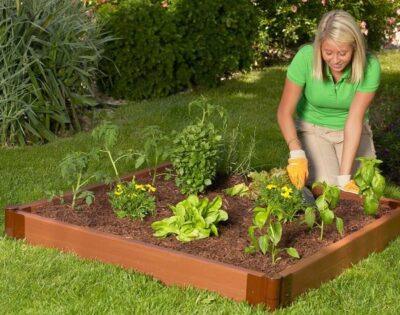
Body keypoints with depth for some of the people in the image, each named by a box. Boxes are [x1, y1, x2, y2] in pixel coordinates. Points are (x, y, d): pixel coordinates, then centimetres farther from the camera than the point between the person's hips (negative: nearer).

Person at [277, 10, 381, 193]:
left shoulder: (370, 66, -25)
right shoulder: (305, 58, -27)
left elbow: (354, 120, -25)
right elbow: (285, 112, -21)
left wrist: (344, 177, -32)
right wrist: (296, 153, -38)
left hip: (349, 131, 1)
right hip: (312, 129, -1)